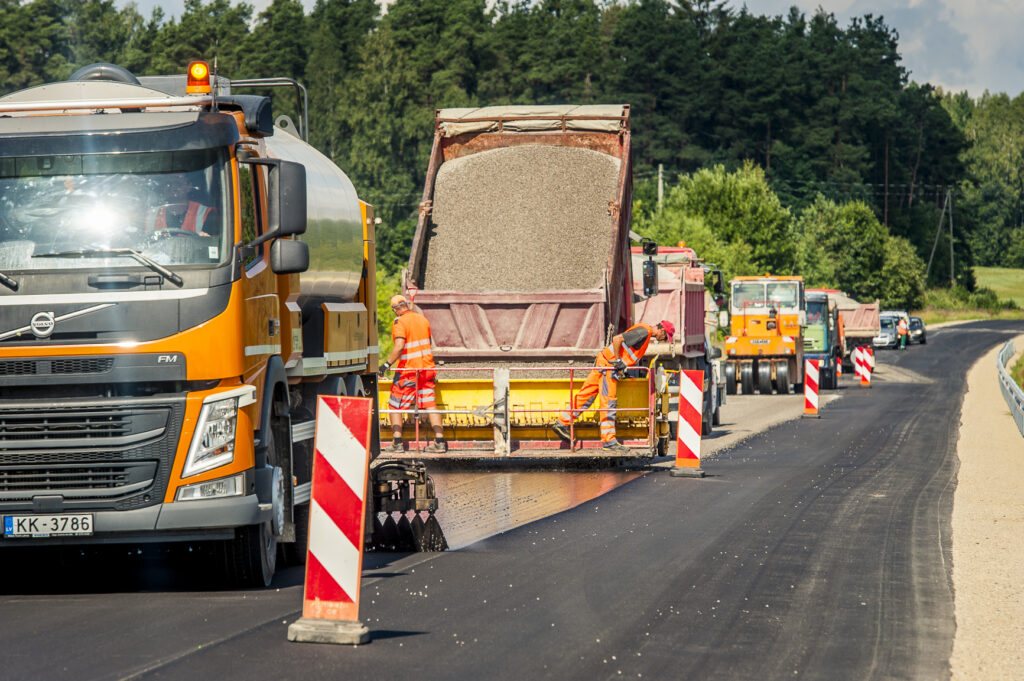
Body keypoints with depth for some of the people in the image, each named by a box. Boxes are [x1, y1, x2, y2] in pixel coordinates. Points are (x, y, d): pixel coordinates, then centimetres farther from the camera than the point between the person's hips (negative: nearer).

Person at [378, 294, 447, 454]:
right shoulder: (422, 319, 9)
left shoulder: (400, 322, -12)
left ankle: (397, 442, -4)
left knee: (395, 406, 5)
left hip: (408, 370, -6)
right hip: (427, 367, 6)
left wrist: (387, 364, -17)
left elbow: (399, 347, -24)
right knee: (429, 403, 7)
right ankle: (439, 441, -1)